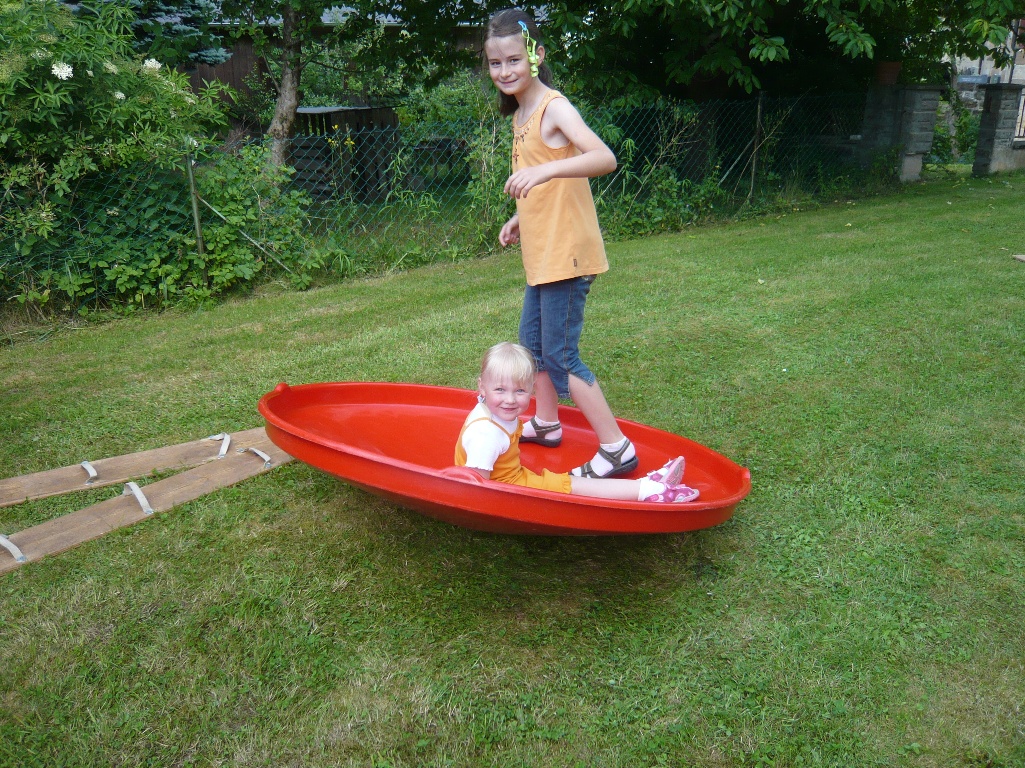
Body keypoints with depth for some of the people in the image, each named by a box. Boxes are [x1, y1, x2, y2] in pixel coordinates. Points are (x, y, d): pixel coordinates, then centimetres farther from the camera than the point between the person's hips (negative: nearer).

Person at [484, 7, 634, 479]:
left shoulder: (553, 107, -14)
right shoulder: (520, 113, 13)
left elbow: (605, 158, -31)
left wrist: (544, 171, -42)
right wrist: (520, 218, 11)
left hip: (566, 252, -10)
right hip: (542, 251, 10)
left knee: (559, 354, -7)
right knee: (532, 339, 20)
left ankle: (616, 448, 1)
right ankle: (546, 424, 37)